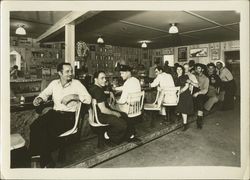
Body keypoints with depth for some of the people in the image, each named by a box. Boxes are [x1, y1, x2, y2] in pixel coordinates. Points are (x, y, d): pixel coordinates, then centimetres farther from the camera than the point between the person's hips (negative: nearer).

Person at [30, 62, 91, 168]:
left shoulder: (76, 83, -2)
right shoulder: (54, 83, 10)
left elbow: (88, 99, -10)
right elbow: (45, 93, 26)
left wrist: (74, 96, -20)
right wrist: (39, 99, 4)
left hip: (69, 115, -5)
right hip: (54, 112, 5)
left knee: (49, 131, -24)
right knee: (34, 126, -16)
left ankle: (45, 161, -2)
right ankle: (34, 154, 4)